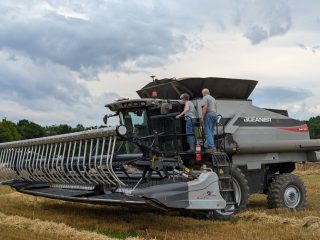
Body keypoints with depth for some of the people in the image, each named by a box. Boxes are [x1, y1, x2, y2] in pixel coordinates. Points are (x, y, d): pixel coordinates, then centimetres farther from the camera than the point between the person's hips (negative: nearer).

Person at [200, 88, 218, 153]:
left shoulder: (205, 98, -3)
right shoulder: (213, 98, 24)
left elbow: (205, 107, -16)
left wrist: (202, 117, -18)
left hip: (208, 115, -8)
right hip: (215, 115, 9)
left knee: (208, 132, -10)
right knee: (211, 132, 11)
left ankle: (211, 147, -18)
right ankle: (213, 147, 8)